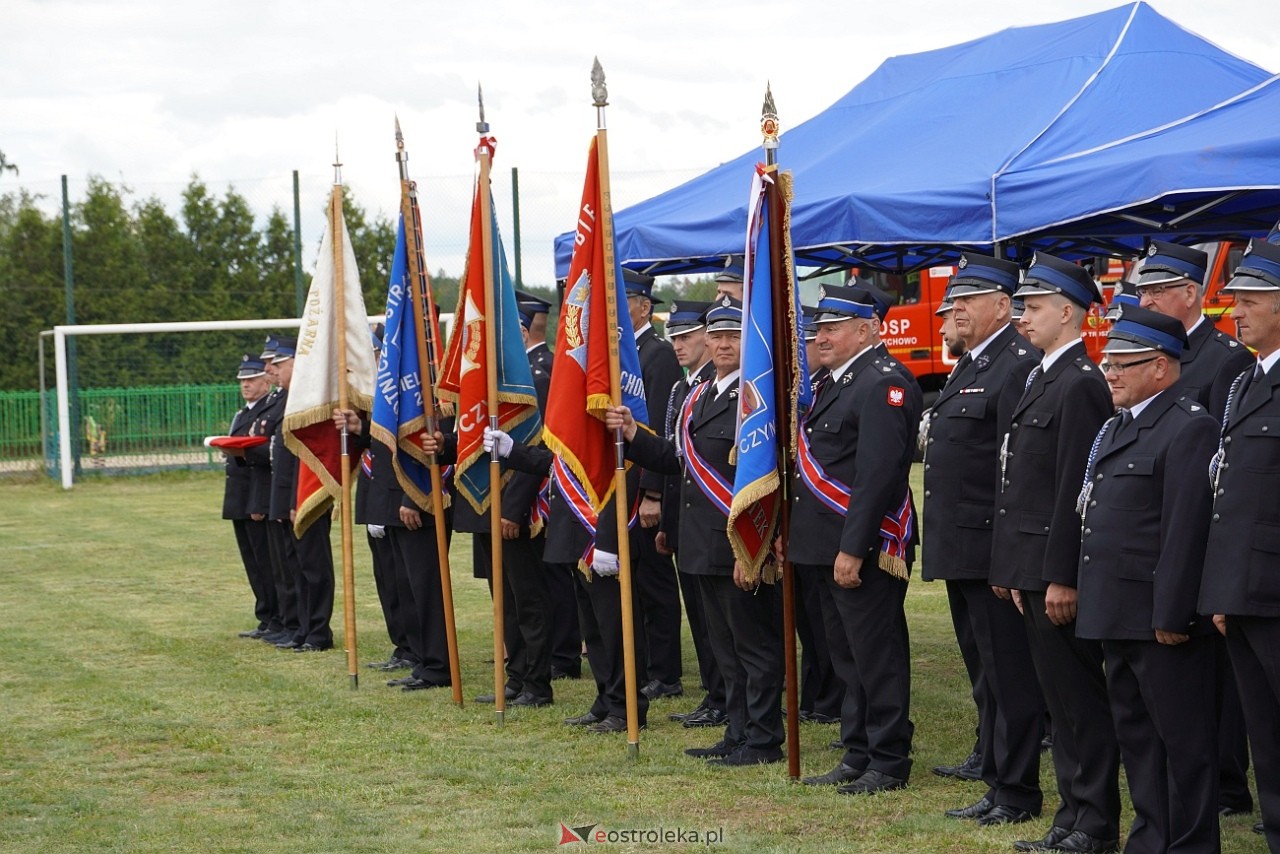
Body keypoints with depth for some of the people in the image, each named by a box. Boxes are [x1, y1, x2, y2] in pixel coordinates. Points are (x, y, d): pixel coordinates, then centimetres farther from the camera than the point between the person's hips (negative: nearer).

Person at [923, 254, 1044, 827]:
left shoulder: (1019, 366, -15)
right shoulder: (968, 367, 17)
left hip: (991, 549, -10)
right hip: (961, 551, 10)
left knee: (1008, 670, -4)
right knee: (982, 667, 20)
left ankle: (1016, 793, 1)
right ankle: (992, 758, 32)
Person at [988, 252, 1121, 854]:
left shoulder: (1081, 384, -14)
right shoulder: (1042, 378, 16)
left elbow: (1076, 489, -19)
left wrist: (1061, 577, -21)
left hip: (1058, 573, -10)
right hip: (1032, 570, 10)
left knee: (1080, 698, -3)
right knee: (1060, 699, 13)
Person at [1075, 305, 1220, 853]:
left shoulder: (1189, 428, -14)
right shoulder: (1116, 427, 16)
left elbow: (1187, 529, -19)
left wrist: (1171, 616, -21)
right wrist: (1094, 601, 17)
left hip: (1162, 620, -10)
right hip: (1118, 617, 10)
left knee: (1184, 740, -1)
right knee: (1135, 735, 16)